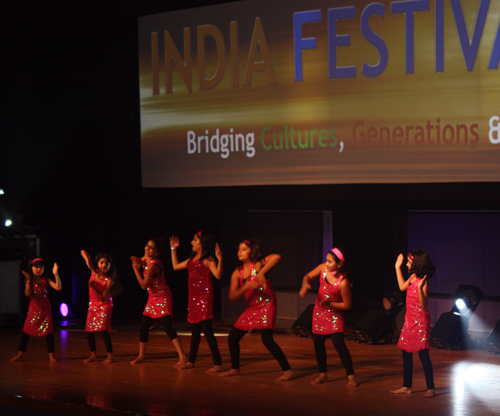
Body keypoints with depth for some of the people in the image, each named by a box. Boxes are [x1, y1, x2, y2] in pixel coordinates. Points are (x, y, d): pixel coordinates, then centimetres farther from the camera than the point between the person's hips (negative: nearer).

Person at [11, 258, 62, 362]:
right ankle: (20, 353, 14)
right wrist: (28, 281, -25)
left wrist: (56, 274, -22)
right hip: (33, 310, 0)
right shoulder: (29, 281, -2)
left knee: (48, 331, -2)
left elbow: (58, 287, -13)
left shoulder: (46, 280, 0)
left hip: (46, 309, 0)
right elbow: (27, 294, -16)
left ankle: (51, 355, 3)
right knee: (26, 331, 2)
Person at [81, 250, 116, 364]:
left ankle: (110, 356, -12)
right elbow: (83, 252, -1)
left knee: (103, 329, -17)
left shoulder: (109, 281, -20)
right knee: (89, 330, 7)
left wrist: (93, 287, -28)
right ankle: (93, 355, 20)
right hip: (92, 305, 6)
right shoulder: (94, 272, -8)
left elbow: (103, 298, -23)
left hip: (104, 306, -6)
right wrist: (87, 259, -22)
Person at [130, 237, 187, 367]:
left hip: (162, 298, -10)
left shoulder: (152, 265, -23)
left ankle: (182, 357, -24)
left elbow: (144, 285, -22)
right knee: (144, 327, 13)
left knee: (167, 327, -19)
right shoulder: (147, 258, 3)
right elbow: (140, 262, 26)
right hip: (153, 298, 10)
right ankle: (141, 356, 27)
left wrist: (136, 269, -16)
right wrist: (137, 262, 2)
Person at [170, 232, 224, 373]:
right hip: (193, 297, 8)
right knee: (195, 331, 16)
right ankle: (191, 361, 26)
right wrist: (173, 249, 31)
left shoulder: (207, 260, -9)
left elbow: (218, 275, -23)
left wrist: (219, 260, -34)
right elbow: (176, 266, 29)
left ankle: (218, 364, -12)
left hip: (204, 296, -8)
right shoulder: (192, 259, 16)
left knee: (207, 330, -12)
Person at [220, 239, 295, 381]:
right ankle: (235, 369, 27)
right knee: (233, 337, 7)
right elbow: (232, 296, -4)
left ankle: (288, 370, -13)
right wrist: (247, 286, -21)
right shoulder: (237, 273, 4)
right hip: (252, 308, 7)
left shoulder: (259, 264, -11)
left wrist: (261, 273, -33)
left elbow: (277, 257, -30)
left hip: (266, 305, -7)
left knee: (267, 339, -20)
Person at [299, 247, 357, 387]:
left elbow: (347, 305, -20)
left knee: (338, 342, -16)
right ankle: (323, 374, 24)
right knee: (318, 342, 8)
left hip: (334, 314, -6)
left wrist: (329, 303, -26)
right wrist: (305, 285, -20)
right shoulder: (323, 268, -14)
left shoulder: (343, 282, -29)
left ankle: (351, 376, -9)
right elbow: (308, 276, 2)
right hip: (319, 311, 6)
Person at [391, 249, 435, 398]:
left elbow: (423, 305, -25)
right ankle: (406, 386, 22)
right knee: (406, 353, 13)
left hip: (420, 320, -9)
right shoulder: (413, 277, 7)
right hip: (410, 319, 9)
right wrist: (397, 267, 28)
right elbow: (402, 286, 27)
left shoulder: (422, 281, -19)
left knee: (423, 354, -6)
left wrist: (420, 288, -39)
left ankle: (430, 388, 0)